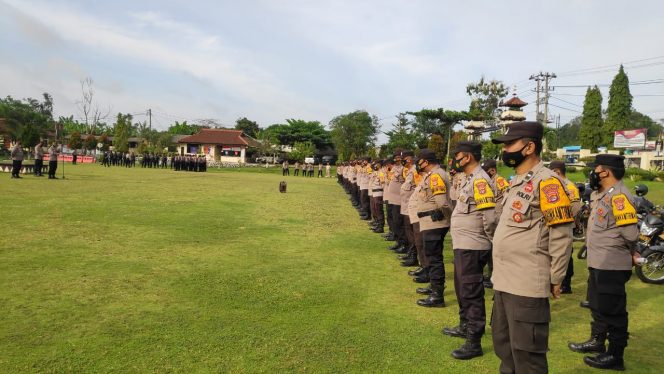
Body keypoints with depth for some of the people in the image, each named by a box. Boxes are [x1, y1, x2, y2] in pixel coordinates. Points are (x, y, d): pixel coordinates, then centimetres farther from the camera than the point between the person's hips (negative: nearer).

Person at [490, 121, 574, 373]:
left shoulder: (546, 182, -15)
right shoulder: (518, 181, 15)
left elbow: (561, 236, -16)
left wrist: (555, 280, -11)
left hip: (526, 286, -10)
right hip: (504, 282, 10)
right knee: (504, 346, 21)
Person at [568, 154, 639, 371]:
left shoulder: (619, 196, -20)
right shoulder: (601, 194, 13)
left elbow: (630, 232, -23)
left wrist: (631, 253, -6)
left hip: (612, 265, -10)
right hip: (598, 263, 10)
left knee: (612, 310, 0)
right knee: (597, 304, 23)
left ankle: (615, 356, 12)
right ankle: (597, 340, 39)